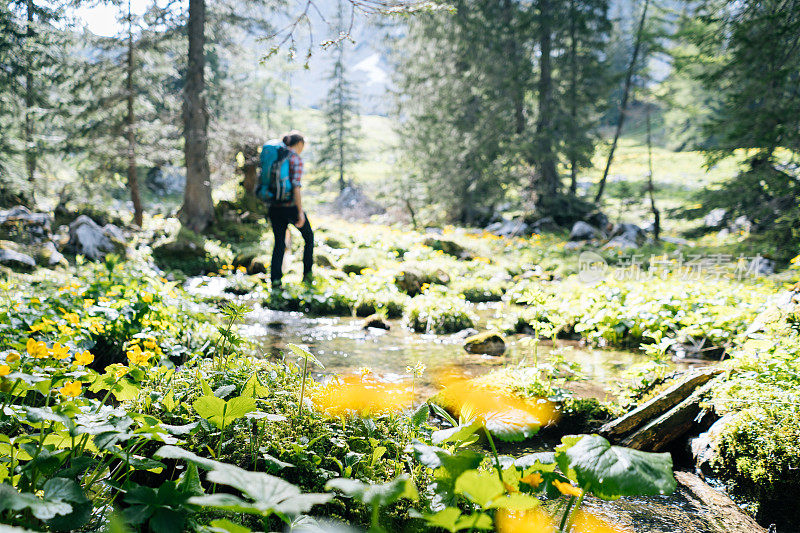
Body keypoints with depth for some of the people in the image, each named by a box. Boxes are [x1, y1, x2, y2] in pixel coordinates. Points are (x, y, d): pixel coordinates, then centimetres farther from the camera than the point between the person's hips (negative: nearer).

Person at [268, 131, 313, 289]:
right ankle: (307, 273, 21)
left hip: (275, 207, 5)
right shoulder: (297, 160, -13)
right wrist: (300, 212, -19)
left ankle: (275, 279, -2)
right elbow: (296, 187, -21)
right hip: (291, 207, -5)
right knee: (308, 237, 18)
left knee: (279, 244, 12)